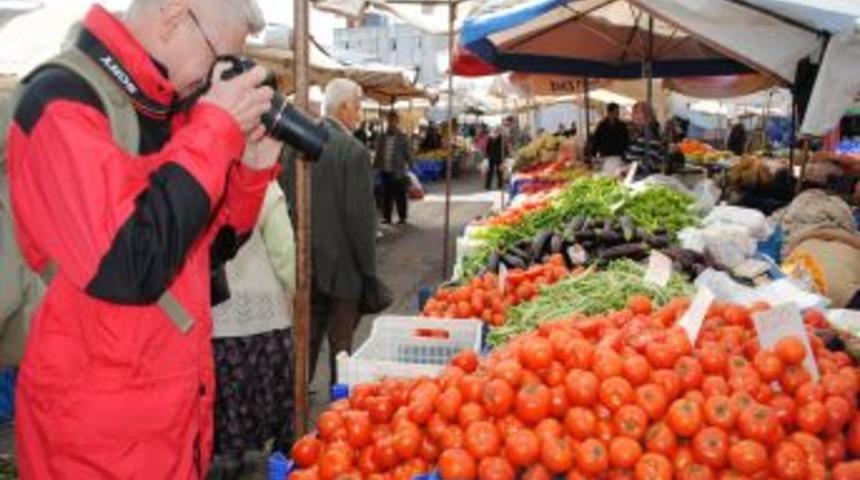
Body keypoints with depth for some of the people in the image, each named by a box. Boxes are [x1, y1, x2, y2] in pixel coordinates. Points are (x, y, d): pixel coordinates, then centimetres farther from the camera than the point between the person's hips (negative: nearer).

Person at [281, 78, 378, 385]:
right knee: (341, 337, 8)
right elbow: (361, 215, -17)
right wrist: (368, 268, -7)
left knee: (307, 331, 18)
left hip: (302, 259, 6)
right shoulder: (354, 151, -17)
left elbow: (283, 196, 5)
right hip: (340, 263, -5)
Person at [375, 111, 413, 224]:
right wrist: (377, 167, 8)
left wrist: (409, 167, -8)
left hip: (398, 172, -4)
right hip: (385, 171, 4)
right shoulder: (382, 138, 8)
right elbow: (378, 154, 13)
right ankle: (386, 217, 17)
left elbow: (408, 154, -3)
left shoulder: (403, 138, -3)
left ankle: (402, 217, 13)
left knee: (400, 196, 3)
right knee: (386, 196, 8)